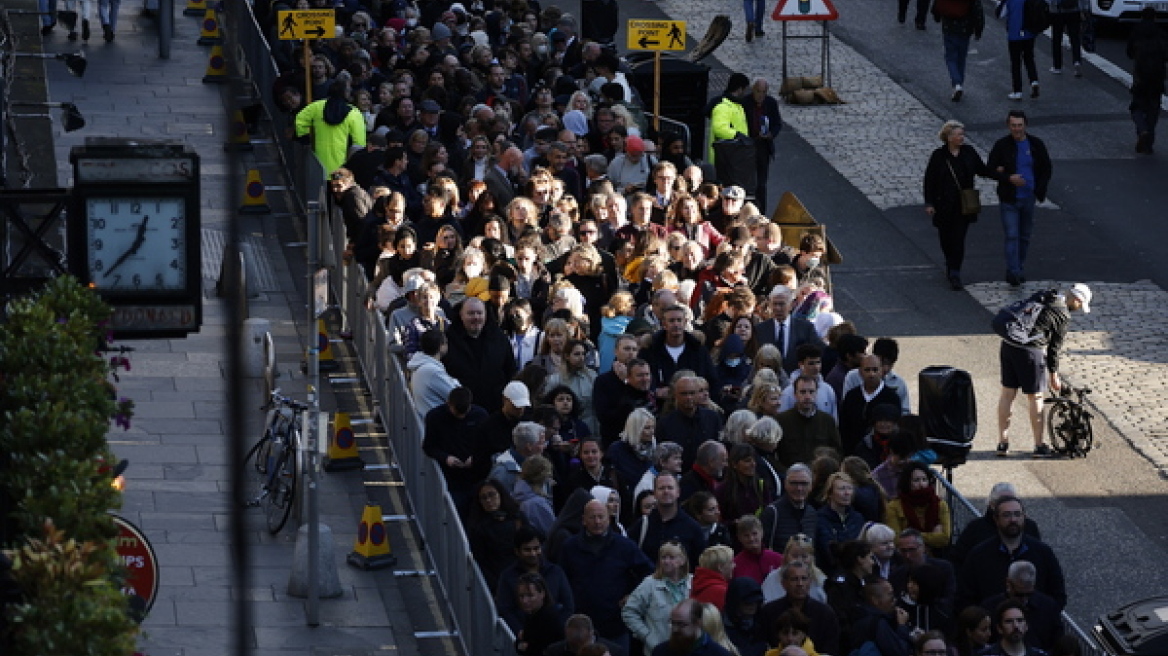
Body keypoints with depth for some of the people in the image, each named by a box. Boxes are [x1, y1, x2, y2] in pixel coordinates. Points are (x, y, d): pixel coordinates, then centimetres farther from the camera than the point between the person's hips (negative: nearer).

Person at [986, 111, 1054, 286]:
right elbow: (990, 169, -4)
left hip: (1029, 199, 3)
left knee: (1024, 237, 12)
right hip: (1009, 200, -3)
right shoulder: (1001, 146, -5)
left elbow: (1046, 170, 10)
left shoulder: (1036, 145, 2)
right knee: (1012, 236, -11)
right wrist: (1008, 178, -20)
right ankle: (1013, 272, -15)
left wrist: (1040, 191, -2)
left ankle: (1020, 270, 25)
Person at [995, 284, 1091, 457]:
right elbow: (1054, 347, -1)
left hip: (1007, 345, 7)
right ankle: (1039, 446, 15)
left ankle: (1003, 443, 18)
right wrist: (1053, 376, 11)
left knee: (1007, 393, 14)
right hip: (1029, 350, -7)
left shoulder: (1042, 298, 16)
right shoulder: (1063, 316, -4)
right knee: (1035, 397, 6)